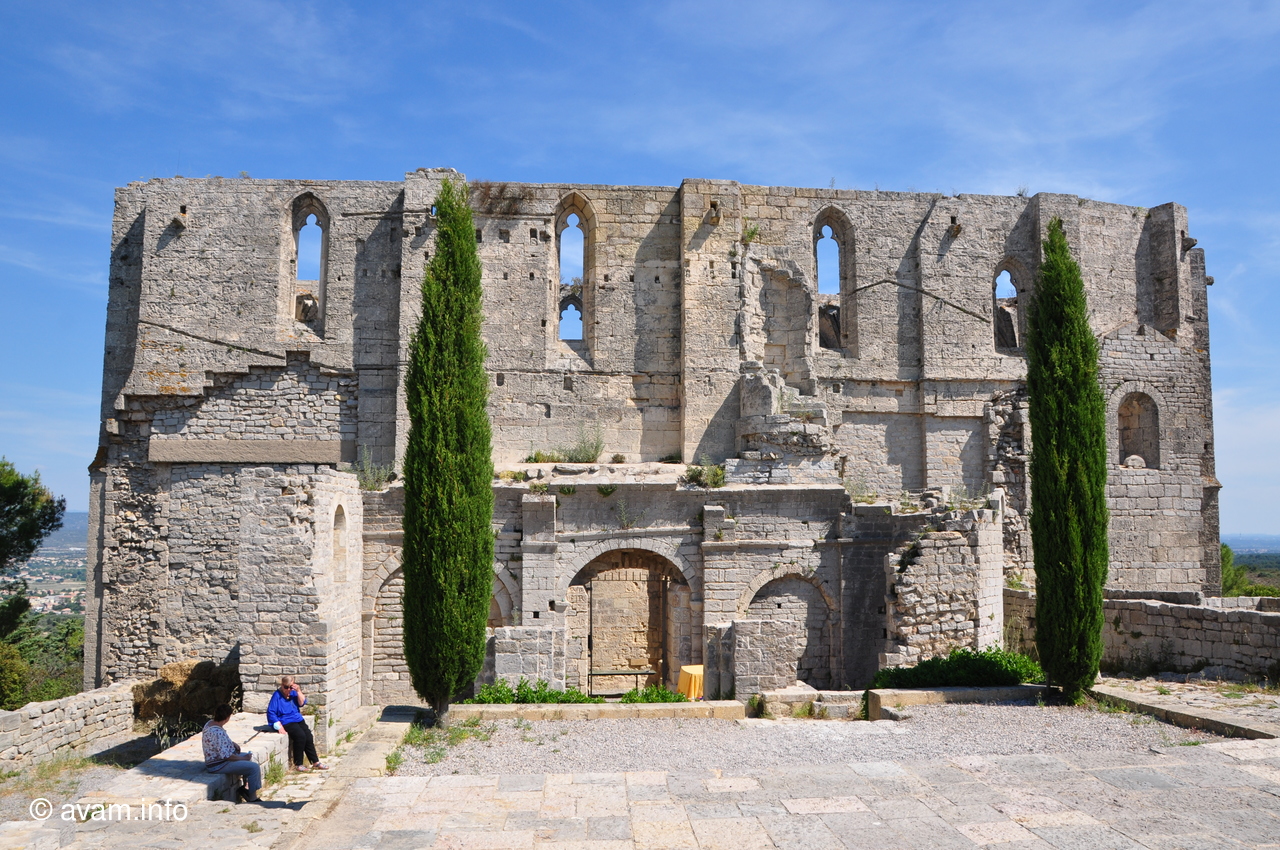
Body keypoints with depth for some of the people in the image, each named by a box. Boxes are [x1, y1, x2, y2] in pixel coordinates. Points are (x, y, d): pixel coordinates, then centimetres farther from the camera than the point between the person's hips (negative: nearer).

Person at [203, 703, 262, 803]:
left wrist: (232, 743, 8)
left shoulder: (209, 723, 2)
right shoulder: (218, 732, -30)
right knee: (254, 767, -16)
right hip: (217, 765, -11)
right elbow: (225, 756, -30)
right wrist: (243, 758, -16)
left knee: (249, 757, 18)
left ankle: (244, 788, 21)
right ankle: (252, 798, -5)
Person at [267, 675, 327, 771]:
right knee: (300, 735, -28)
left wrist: (298, 691, -8)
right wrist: (279, 726, -17)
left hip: (298, 719, 6)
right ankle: (298, 764, -18)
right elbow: (271, 712, -11)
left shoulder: (293, 692, 10)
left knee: (308, 737, -15)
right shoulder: (277, 695, -8)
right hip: (286, 722, -6)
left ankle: (315, 762, -5)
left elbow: (302, 703, 5)